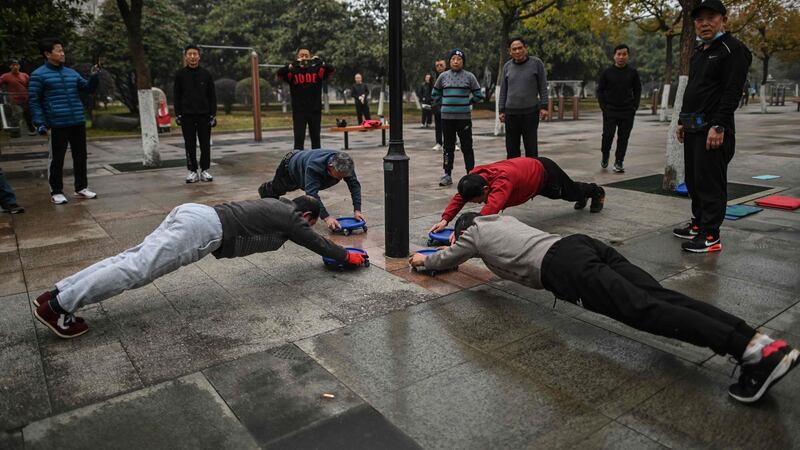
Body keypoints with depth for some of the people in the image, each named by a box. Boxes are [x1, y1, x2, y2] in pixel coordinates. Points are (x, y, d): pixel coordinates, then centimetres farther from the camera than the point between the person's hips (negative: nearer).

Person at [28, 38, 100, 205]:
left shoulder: (71, 73, 13)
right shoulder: (39, 75, -3)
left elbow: (88, 88, 17)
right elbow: (33, 100, -4)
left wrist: (94, 77, -4)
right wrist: (40, 123, -13)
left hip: (78, 123, 5)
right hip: (57, 125, -5)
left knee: (80, 156, 11)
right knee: (57, 159, 2)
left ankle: (81, 188, 22)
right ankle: (56, 192, 12)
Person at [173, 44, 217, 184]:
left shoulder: (206, 74, 4)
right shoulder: (180, 74, 4)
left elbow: (212, 96, 5)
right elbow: (177, 96, 5)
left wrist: (213, 114, -1)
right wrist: (177, 114, -2)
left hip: (204, 114, 0)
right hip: (187, 115, 0)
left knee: (205, 144, 2)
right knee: (190, 145, 3)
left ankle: (205, 170, 12)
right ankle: (192, 171, 11)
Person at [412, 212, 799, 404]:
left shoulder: (472, 234, 19)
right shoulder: (498, 219, 40)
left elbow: (442, 262, 36)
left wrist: (422, 259, 56)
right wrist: (451, 248, 73)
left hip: (563, 267, -8)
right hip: (582, 245, 8)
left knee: (644, 311, -22)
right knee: (661, 298, -8)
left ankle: (756, 352, -34)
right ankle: (759, 340, -22)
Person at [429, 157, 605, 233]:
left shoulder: (502, 180, -50)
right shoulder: (476, 175, -29)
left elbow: (491, 209, -62)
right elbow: (459, 197, -24)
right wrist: (445, 219, -38)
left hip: (545, 171, -6)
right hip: (529, 166, 6)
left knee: (571, 191, 26)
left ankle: (597, 192, 58)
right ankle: (583, 197, 68)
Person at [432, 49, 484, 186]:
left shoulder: (469, 76, 1)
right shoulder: (443, 76, 7)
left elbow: (478, 95, 8)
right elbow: (435, 94, 19)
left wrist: (467, 103, 5)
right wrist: (444, 104, 10)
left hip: (464, 118, -2)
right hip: (446, 118, 2)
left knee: (467, 147, 1)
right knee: (448, 147, 8)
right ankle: (447, 175, 16)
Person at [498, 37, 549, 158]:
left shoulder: (536, 63, 0)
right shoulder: (507, 66, 9)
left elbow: (543, 87, 1)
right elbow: (503, 91, 13)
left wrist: (543, 107, -6)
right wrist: (501, 110, 8)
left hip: (530, 112, -3)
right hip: (511, 113, 3)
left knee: (531, 148, -1)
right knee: (512, 149, 5)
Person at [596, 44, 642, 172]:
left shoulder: (633, 72, 5)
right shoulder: (607, 72, 1)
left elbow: (637, 91, 11)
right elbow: (600, 90, 5)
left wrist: (634, 107, 1)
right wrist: (603, 107, -4)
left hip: (627, 112, 1)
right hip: (610, 111, -1)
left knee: (623, 138, 1)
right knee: (607, 135, -6)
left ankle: (619, 162, 10)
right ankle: (605, 157, 19)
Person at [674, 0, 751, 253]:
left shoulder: (733, 50, -8)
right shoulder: (699, 53, 20)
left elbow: (732, 92, -16)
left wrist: (718, 126, -23)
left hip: (713, 130, -9)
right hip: (693, 128, 9)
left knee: (710, 184, -8)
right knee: (694, 181, 15)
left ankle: (711, 237, -3)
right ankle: (698, 225, 26)